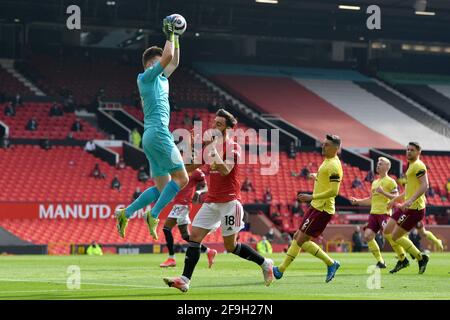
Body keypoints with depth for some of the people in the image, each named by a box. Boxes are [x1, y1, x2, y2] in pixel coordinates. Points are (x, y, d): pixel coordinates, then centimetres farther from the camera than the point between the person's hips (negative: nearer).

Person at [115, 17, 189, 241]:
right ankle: (154, 215, -14)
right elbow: (168, 57, -13)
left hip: (152, 136, 10)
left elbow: (174, 62, 34)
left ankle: (126, 214, 2)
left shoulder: (160, 79, 22)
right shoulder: (145, 77, -2)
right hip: (158, 133, -10)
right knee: (181, 178, -11)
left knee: (162, 187, 7)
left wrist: (176, 38, 28)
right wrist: (169, 35, 0)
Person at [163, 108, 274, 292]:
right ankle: (185, 280, -11)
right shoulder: (211, 145, 12)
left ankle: (264, 263, 18)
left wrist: (212, 148, -24)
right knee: (194, 237, -7)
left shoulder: (232, 147, -9)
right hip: (211, 201, 7)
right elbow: (192, 166, 21)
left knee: (231, 246, -2)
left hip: (228, 201, -7)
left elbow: (225, 170, -24)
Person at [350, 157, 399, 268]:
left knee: (389, 236, -15)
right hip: (373, 213, 7)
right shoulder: (375, 182, 21)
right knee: (367, 236, -6)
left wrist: (383, 192, -21)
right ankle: (380, 261, 2)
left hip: (384, 213, -7)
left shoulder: (390, 182, -2)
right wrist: (357, 201, 19)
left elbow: (396, 197, -11)